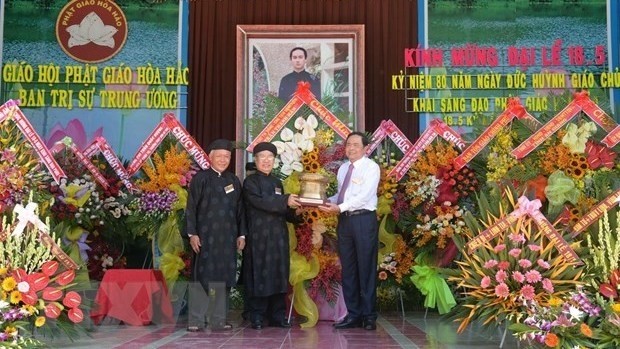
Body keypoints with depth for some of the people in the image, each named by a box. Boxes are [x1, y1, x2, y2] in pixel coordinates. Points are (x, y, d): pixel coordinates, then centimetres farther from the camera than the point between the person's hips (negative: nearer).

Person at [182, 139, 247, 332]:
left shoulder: (234, 181, 13)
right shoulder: (200, 178, 1)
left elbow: (240, 210, 13)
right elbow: (191, 207, -2)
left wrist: (241, 234, 6)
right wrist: (192, 233, -10)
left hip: (227, 237, 4)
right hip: (205, 235, -4)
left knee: (224, 276, 4)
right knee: (202, 275, -4)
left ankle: (219, 320, 9)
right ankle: (196, 321, 0)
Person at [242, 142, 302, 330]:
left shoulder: (277, 182, 19)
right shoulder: (250, 182, 0)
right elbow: (260, 202, -16)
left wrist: (294, 211, 0)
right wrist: (286, 201, -21)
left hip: (278, 237, 6)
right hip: (259, 237, -6)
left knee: (279, 274, 5)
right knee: (259, 275, -4)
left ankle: (278, 316, 11)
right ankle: (257, 317, 2)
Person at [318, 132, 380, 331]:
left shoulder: (371, 167, -6)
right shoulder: (343, 169, 17)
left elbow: (364, 195, -16)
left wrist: (340, 207, -23)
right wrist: (328, 202, -2)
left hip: (364, 220, -7)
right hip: (344, 220, 7)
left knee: (366, 269, -1)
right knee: (348, 269, 8)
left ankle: (369, 316, 7)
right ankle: (353, 315, 16)